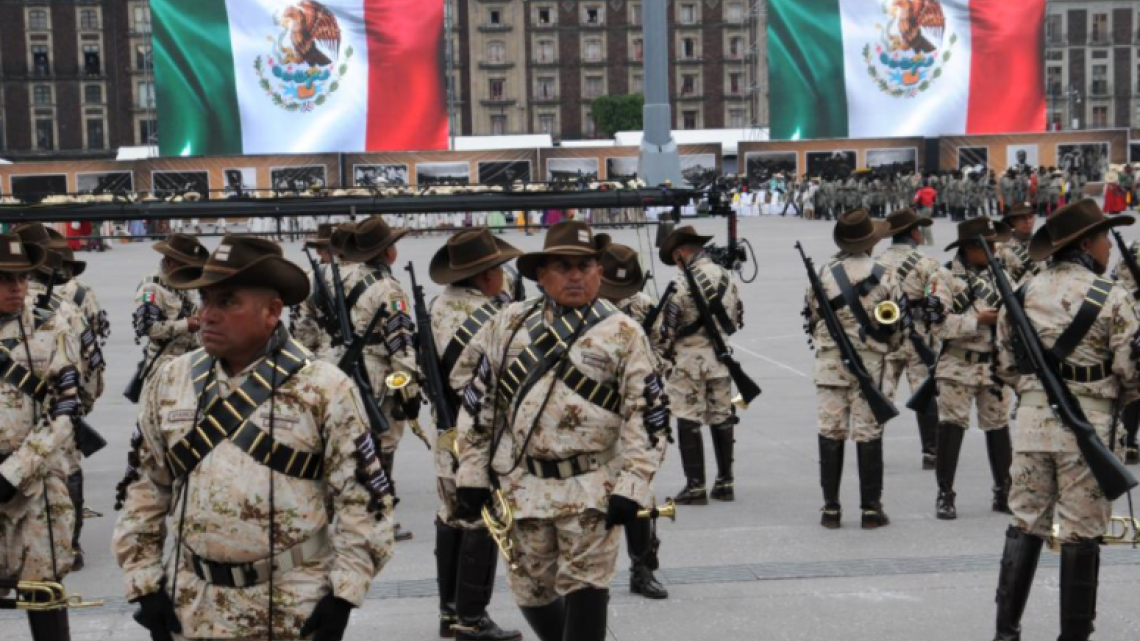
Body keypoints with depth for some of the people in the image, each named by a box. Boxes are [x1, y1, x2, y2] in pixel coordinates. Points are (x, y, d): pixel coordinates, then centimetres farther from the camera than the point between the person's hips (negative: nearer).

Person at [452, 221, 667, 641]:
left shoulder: (623, 333, -1)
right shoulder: (508, 325, 6)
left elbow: (645, 413, -5)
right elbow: (478, 402, 9)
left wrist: (631, 485, -13)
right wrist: (472, 473, 5)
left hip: (593, 487, -3)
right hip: (523, 485, 3)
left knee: (585, 589, -5)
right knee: (531, 589, 12)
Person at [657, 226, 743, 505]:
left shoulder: (683, 283, -15)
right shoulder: (726, 276, 5)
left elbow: (668, 325, -13)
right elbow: (737, 318, 13)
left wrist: (661, 353, 2)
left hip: (690, 358, -6)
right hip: (720, 356, 6)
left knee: (689, 422, 1)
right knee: (722, 419, 13)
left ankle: (695, 486, 1)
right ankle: (725, 483, 18)